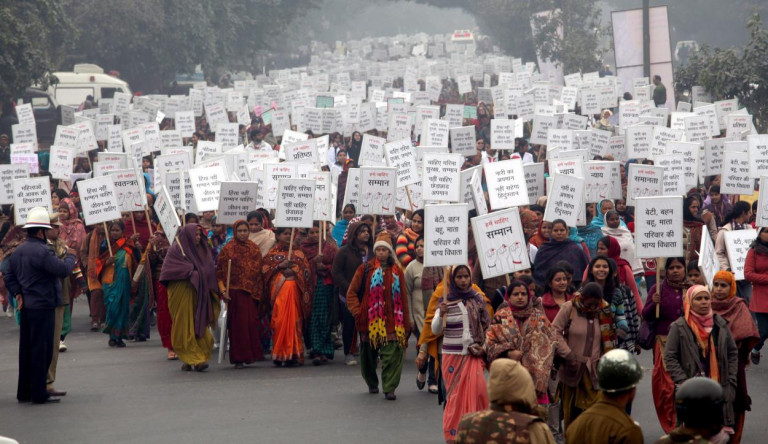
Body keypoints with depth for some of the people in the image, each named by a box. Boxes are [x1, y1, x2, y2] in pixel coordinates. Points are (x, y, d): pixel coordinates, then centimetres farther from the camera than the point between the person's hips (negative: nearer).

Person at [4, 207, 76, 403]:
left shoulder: (17, 252, 11)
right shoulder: (41, 251, -18)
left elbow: (9, 277, 15)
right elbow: (63, 270, -19)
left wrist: (18, 294, 7)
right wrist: (71, 256, -1)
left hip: (26, 306, 9)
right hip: (43, 306, -9)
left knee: (26, 349, 13)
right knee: (42, 350, -3)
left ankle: (24, 391, 18)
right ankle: (39, 393, -1)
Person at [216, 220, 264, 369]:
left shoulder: (254, 248, 12)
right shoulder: (228, 249, 1)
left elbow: (259, 271, 13)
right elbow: (220, 271, -1)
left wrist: (260, 293, 7)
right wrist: (223, 289, -13)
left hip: (252, 292, 3)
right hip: (235, 292, -3)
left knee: (252, 322, 1)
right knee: (238, 324, -3)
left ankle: (251, 354, 11)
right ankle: (239, 358, 1)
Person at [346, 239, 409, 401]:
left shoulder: (397, 272, 9)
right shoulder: (365, 269, 4)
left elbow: (403, 298, 11)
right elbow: (352, 293, 5)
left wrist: (406, 323, 8)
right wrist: (357, 312, -7)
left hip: (392, 322, 0)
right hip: (370, 321, 0)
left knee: (392, 355, -12)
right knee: (369, 355, 10)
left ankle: (389, 389, -11)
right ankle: (372, 384, 31)